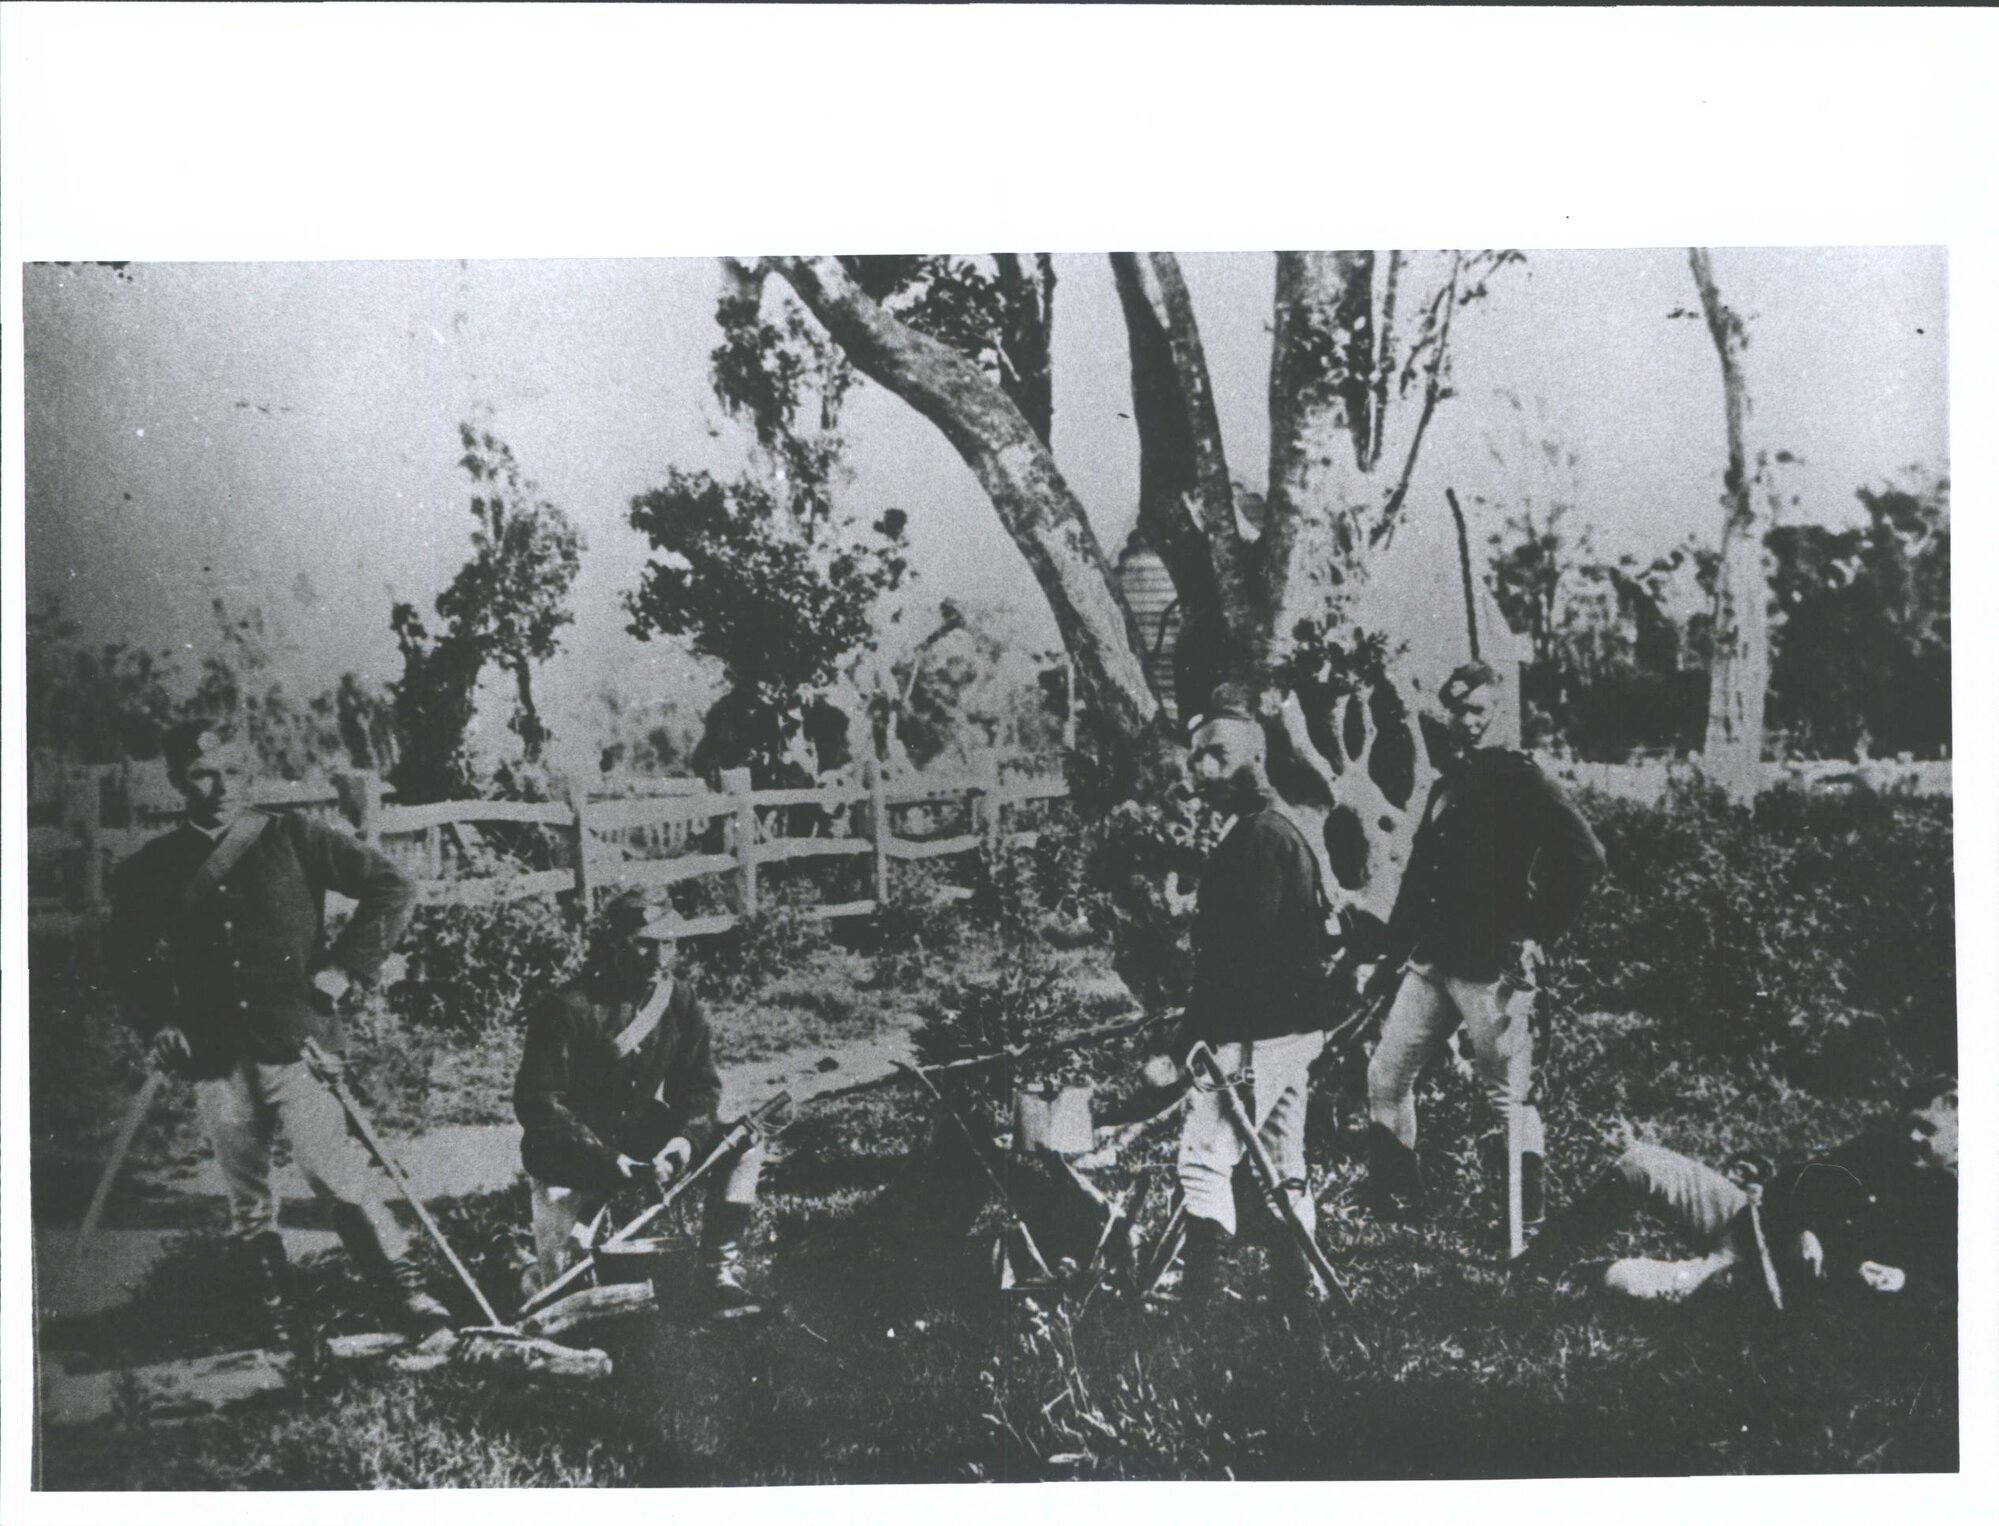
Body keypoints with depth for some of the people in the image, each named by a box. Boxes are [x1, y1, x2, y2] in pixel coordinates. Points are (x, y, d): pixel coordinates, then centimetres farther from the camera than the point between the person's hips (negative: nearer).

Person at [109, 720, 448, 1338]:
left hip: (297, 1044, -3)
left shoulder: (293, 840, 0)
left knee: (339, 1176, -10)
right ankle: (273, 1308, 25)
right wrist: (156, 1022, 6)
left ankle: (405, 1287, 0)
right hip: (214, 1057, 3)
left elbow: (393, 888, 0)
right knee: (246, 1195, 11)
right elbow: (129, 958, 20)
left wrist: (344, 967, -4)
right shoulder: (152, 869, 7)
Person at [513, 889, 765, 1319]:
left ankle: (722, 1277, -12)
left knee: (744, 1147, -15)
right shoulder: (566, 1009, -19)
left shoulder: (681, 1002, -3)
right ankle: (541, 1283, 20)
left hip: (644, 1134, 5)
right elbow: (535, 1103, -21)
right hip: (569, 1152, -5)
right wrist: (607, 1160, -29)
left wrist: (686, 1139, -21)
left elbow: (701, 1087, 1)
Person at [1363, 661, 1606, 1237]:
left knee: (1508, 1094, -2)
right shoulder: (1445, 784, 15)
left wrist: (1537, 934, -12)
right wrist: (1395, 944, 13)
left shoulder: (1515, 778, -8)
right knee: (1386, 1076, 7)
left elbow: (1585, 854, -15)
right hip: (1431, 961, 8)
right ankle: (1394, 1205, 20)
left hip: (1491, 966, -8)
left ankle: (1528, 1225, 10)